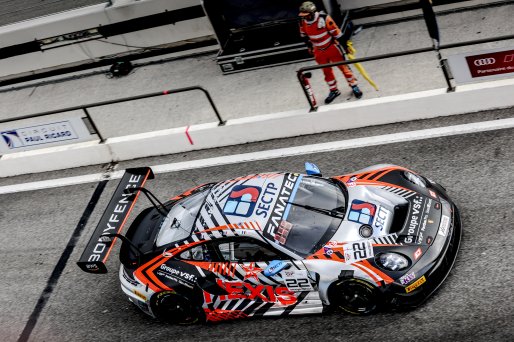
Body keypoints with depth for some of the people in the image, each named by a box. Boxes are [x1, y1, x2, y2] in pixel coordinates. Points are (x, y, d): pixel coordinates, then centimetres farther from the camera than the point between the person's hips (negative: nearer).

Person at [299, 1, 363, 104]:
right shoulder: (303, 23, -9)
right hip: (319, 51, 5)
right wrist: (310, 47, 17)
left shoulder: (324, 18, -25)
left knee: (343, 67, 3)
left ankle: (354, 86, 18)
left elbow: (336, 32, -18)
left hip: (332, 48, -5)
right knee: (327, 71, 14)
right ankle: (334, 91, 29)